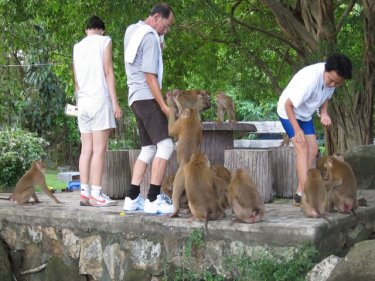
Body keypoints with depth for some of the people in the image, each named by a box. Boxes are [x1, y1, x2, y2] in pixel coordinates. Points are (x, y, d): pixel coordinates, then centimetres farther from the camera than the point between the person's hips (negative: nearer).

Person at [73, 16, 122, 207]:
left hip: (83, 101, 6)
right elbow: (108, 72, -6)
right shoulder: (104, 41, 1)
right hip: (100, 99, -6)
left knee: (86, 149, 6)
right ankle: (96, 194, -11)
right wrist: (115, 103, -6)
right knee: (99, 149, -8)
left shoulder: (77, 46, 16)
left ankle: (85, 193, 5)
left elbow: (76, 80, 17)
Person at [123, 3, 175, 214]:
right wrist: (164, 105, -18)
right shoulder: (150, 37, -14)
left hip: (136, 97, 10)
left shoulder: (132, 30, 14)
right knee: (165, 145, -14)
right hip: (147, 97, -10)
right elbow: (150, 76, -18)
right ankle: (154, 200, -18)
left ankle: (132, 198, 11)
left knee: (148, 148, 12)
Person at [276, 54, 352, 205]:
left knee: (313, 150, 1)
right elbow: (288, 105, -30)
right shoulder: (310, 78, -38)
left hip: (305, 115, 8)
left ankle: (300, 193, 5)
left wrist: (324, 113, -14)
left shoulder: (332, 77, -16)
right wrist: (297, 130, -30)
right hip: (289, 112, -8)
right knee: (302, 148, -18)